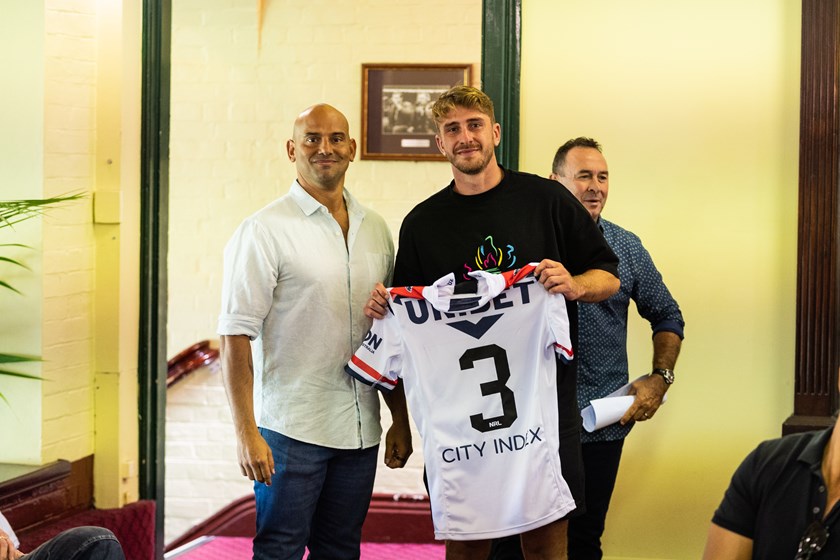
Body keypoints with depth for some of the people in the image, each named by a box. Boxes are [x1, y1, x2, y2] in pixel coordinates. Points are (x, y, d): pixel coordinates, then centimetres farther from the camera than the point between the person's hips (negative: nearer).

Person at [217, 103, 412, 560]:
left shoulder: (375, 230, 11)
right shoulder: (264, 230, -7)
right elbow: (235, 337, -11)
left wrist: (401, 421, 13)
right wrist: (246, 433, -17)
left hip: (360, 430, 5)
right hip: (291, 428, -5)